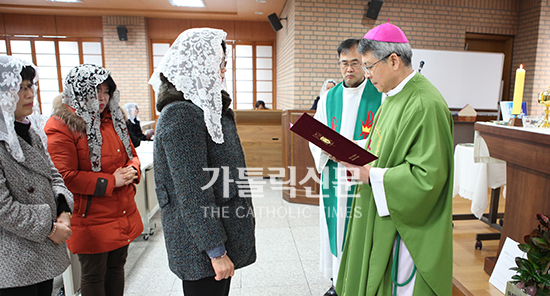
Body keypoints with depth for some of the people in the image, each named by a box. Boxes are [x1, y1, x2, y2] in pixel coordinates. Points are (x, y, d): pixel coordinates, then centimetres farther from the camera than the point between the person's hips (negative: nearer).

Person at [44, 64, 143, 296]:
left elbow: (131, 154, 16)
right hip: (91, 220, -7)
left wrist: (132, 170, -6)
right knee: (93, 276, 12)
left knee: (116, 267, 22)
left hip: (123, 214, 7)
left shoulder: (112, 118, 9)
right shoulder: (61, 125, -13)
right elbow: (65, 177, -19)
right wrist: (111, 181, -20)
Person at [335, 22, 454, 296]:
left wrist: (371, 175, -19)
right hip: (381, 215, 9)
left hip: (404, 225, -9)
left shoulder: (425, 105, -22)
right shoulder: (395, 96, 8)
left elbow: (428, 176, -25)